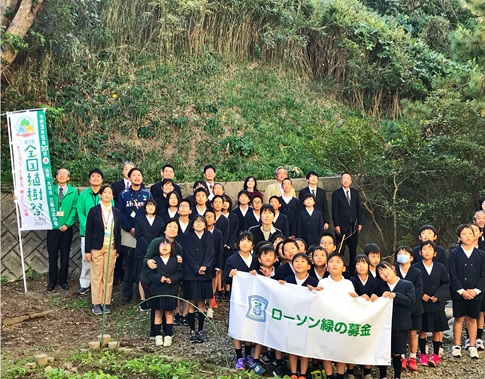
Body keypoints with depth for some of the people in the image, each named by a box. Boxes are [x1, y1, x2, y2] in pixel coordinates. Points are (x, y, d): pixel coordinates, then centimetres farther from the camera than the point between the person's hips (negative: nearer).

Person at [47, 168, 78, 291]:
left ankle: (63, 280, 17)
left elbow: (74, 209, -3)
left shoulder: (73, 192, 2)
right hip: (52, 227, 0)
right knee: (52, 255, 5)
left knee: (65, 256, 7)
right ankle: (52, 280, 17)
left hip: (66, 228, 0)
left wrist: (67, 224, -11)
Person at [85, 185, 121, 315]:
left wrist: (118, 249, 6)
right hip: (97, 247, -3)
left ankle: (106, 303, 12)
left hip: (111, 247, 3)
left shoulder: (116, 212, 6)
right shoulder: (94, 210, -3)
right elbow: (88, 231, -4)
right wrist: (88, 250, -7)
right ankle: (96, 303, 8)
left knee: (109, 276, 5)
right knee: (96, 276, 2)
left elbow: (118, 231, 9)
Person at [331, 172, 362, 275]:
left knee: (353, 248, 6)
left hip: (354, 225, 4)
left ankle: (352, 268, 13)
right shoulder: (336, 194, -1)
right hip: (342, 225, -3)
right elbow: (334, 211, -4)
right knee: (341, 248, -2)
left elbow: (359, 208, 13)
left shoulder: (355, 193, 10)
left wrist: (360, 223, 7)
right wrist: (336, 225, -9)